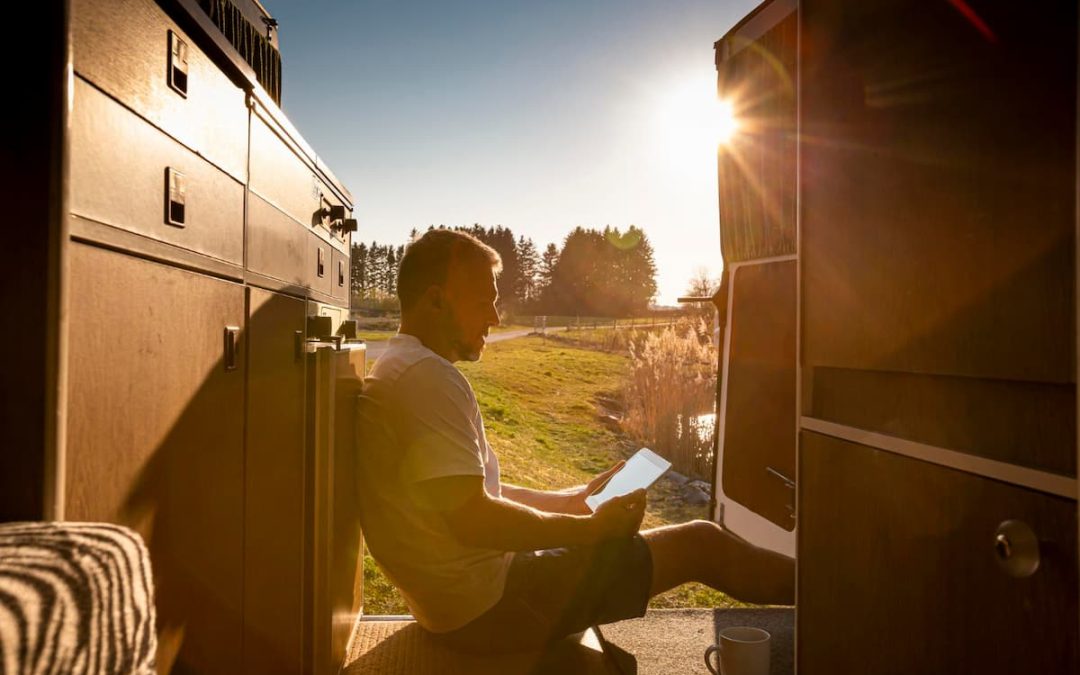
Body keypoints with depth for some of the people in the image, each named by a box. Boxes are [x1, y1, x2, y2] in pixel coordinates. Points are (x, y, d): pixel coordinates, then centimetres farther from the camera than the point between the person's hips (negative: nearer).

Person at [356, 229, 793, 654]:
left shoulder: (401, 372, 12)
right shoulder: (428, 376, -21)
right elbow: (472, 517, -27)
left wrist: (572, 501, 14)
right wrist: (591, 527, -14)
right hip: (486, 607, -10)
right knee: (701, 543, -4)